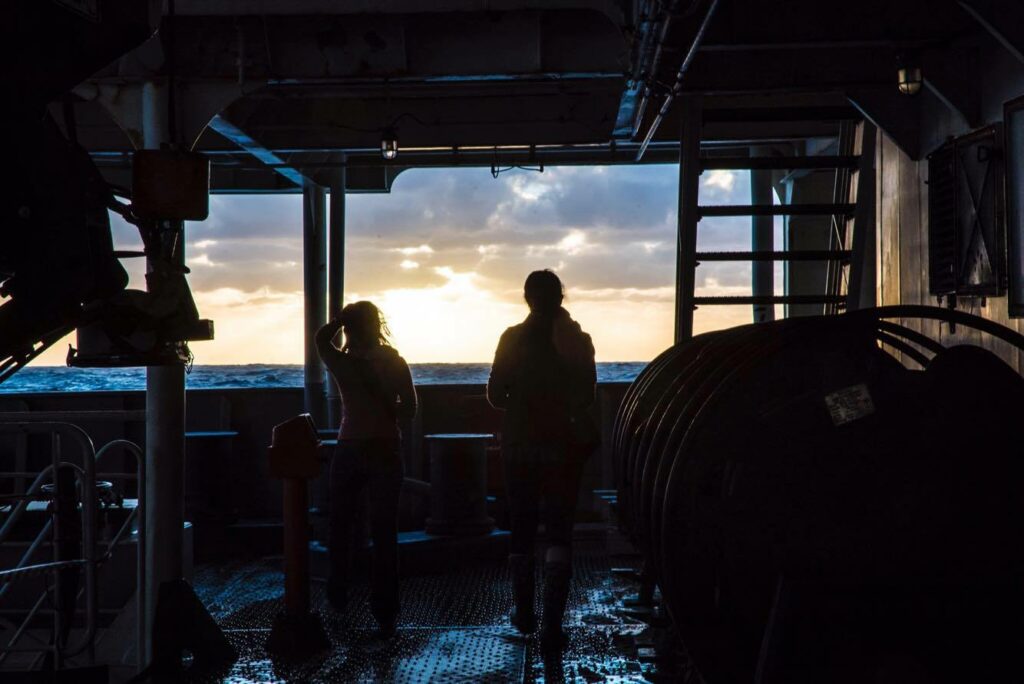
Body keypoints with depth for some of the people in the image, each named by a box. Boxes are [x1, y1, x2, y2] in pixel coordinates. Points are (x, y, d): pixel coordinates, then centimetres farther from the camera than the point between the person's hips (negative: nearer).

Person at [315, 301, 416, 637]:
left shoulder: (342, 364, -7)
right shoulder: (394, 363, -5)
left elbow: (320, 338, 13)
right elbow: (409, 408, -2)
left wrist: (343, 317, 4)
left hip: (349, 452, 0)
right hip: (387, 452, 0)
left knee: (342, 528, 18)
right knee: (384, 534, 2)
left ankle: (338, 597, 28)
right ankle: (385, 615, 2)